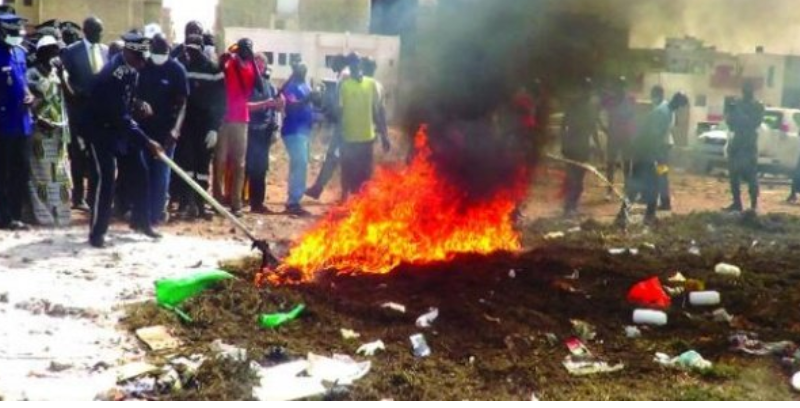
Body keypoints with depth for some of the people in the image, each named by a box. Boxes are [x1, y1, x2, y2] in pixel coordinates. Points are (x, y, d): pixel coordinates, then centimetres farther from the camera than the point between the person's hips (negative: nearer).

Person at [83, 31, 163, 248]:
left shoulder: (132, 69, -3)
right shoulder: (112, 75, -30)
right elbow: (120, 117, -31)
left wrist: (139, 105, -6)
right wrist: (147, 142, -30)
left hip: (121, 126, 8)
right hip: (101, 129, -8)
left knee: (140, 172, 9)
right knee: (106, 178, -13)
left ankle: (141, 220, 25)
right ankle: (97, 232, -4)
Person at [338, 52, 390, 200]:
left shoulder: (372, 84, 4)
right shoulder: (344, 85, -3)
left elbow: (378, 111, 8)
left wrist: (384, 136, 7)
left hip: (367, 137, 2)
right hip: (348, 138, -2)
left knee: (365, 174, 8)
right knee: (348, 173, 5)